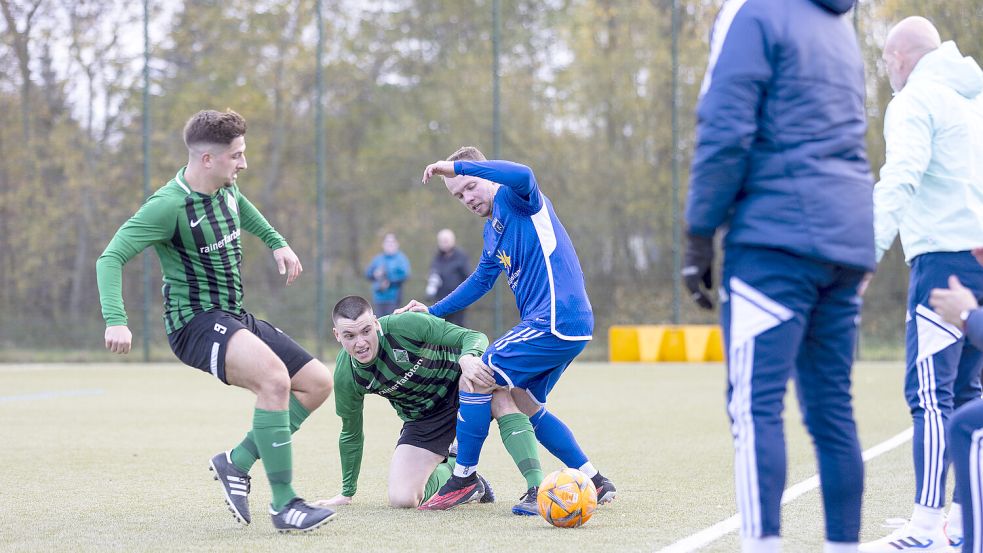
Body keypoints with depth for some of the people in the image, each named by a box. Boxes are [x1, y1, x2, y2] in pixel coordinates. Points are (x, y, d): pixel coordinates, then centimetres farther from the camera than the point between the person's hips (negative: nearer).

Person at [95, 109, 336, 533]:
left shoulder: (225, 188, 5)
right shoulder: (169, 205, -20)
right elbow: (111, 257, -23)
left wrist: (277, 243, 29)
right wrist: (115, 320, -34)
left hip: (235, 318, 9)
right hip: (195, 322, -9)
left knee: (317, 383, 3)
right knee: (274, 376, -32)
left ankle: (237, 462, 6)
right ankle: (283, 505, -26)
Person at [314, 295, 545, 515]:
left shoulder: (403, 325, -27)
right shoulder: (346, 378, -16)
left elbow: (474, 336, -24)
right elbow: (351, 434, 2)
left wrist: (468, 358, -48)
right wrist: (347, 493, 12)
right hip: (422, 419, 3)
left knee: (502, 399, -37)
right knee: (401, 498, -16)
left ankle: (536, 489, -37)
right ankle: (451, 470, 15)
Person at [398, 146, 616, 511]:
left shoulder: (513, 197, -8)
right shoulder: (493, 232, 20)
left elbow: (523, 176, -33)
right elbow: (481, 281, 32)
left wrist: (457, 167, -27)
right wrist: (432, 312, 29)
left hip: (557, 321, -10)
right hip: (570, 327, 10)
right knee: (524, 404, 17)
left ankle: (464, 479, 3)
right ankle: (594, 482, 19)